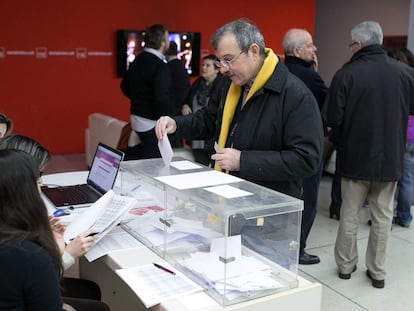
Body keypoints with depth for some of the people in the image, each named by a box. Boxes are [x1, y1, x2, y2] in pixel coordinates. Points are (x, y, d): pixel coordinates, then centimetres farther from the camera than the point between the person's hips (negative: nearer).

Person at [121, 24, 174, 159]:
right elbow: (162, 99, -26)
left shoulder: (137, 60, 8)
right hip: (152, 122, -9)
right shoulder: (160, 66, -18)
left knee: (141, 159, 17)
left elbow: (125, 87, 19)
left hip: (136, 117, 9)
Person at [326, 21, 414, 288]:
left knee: (350, 215, 12)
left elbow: (334, 119, -14)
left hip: (355, 156, -2)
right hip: (390, 157, 2)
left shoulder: (346, 74, -14)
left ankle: (346, 265, 24)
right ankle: (377, 271, 21)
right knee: (383, 217, 13)